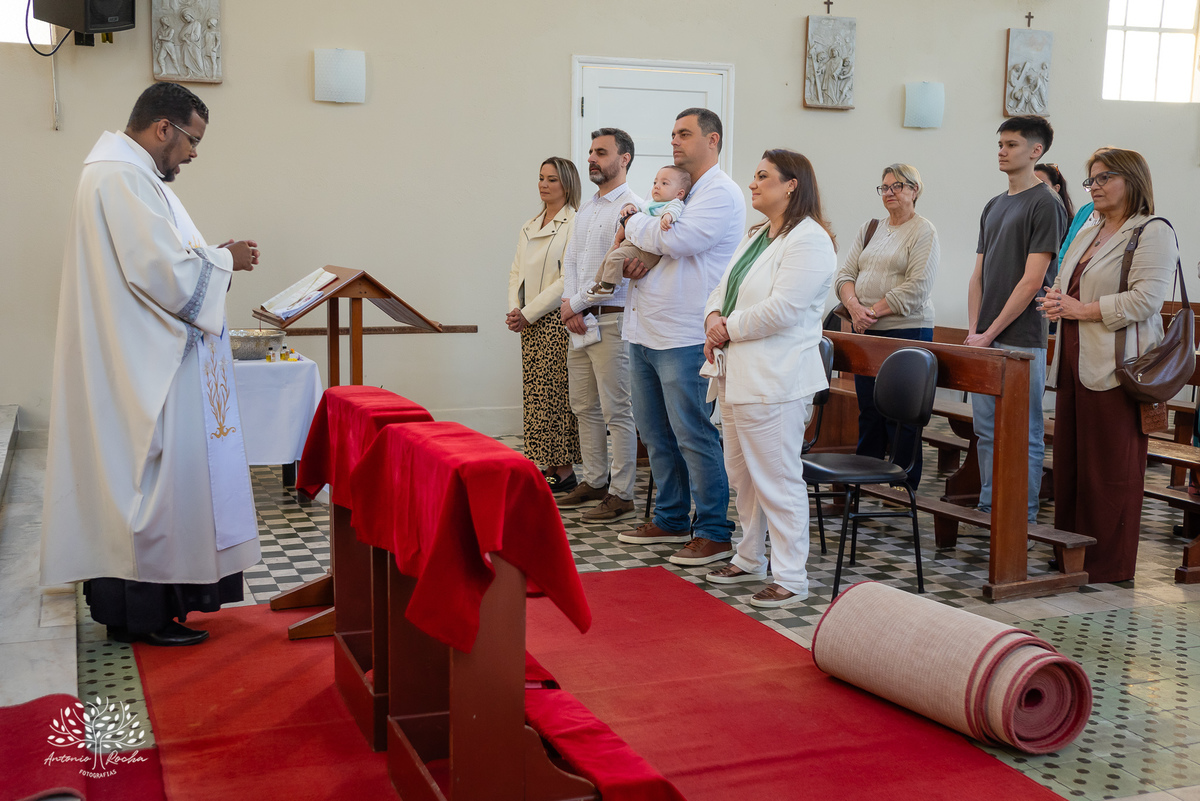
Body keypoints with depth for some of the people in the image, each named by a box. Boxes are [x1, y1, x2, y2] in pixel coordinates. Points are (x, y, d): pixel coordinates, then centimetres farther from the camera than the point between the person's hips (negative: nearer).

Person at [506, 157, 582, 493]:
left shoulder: (575, 224, -8)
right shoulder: (530, 226, 17)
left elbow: (567, 279, -15)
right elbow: (516, 271, 15)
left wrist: (529, 312, -15)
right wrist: (514, 309, -2)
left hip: (557, 319, -7)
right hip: (530, 323, 8)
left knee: (556, 395, -6)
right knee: (535, 394, 7)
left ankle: (565, 470, 1)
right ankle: (548, 467, 15)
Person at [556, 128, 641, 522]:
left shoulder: (632, 207, -10)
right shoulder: (585, 210, 18)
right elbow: (570, 260, 15)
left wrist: (576, 304, -11)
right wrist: (570, 305, -2)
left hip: (611, 320, -9)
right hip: (579, 321, 9)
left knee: (617, 412, -4)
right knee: (584, 407, 14)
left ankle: (621, 494, 2)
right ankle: (595, 481, 25)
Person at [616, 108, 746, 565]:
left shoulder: (721, 194, -8)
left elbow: (674, 240, -21)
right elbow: (643, 246, 23)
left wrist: (633, 223, -3)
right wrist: (629, 262, -1)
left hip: (684, 337, -9)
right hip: (645, 331, 9)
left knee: (693, 436, -5)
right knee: (655, 433, 14)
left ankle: (715, 532, 4)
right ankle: (671, 520, 26)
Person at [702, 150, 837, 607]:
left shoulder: (809, 240, -14)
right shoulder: (757, 236, 18)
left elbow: (781, 309, -22)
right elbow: (724, 287, 19)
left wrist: (730, 329, -11)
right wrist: (714, 317, -3)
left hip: (774, 380, -10)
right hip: (737, 375, 10)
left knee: (777, 479, -5)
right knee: (741, 473, 18)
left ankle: (791, 578, 4)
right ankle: (750, 560, 32)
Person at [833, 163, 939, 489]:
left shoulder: (923, 232, -4)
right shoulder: (869, 229, 16)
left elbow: (916, 288, -14)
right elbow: (845, 274, 10)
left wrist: (873, 311, -16)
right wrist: (854, 305, -9)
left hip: (906, 331, -6)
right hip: (866, 334, 6)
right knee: (868, 412, 11)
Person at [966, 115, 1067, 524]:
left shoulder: (1045, 204, -8)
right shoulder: (993, 206, 16)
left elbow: (1032, 280, -14)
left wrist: (991, 333, -14)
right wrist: (973, 331, 3)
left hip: (1021, 340, -8)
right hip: (984, 339, 8)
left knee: (1024, 434, 0)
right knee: (987, 429, 13)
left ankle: (1022, 519, 8)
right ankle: (988, 509, 23)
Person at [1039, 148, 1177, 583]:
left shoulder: (1154, 233, -4)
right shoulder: (1087, 235, 22)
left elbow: (1147, 299, -16)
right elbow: (1063, 287, 28)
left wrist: (1084, 310, -14)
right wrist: (1057, 300, 4)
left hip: (1116, 369, -8)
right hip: (1075, 364, 8)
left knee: (1112, 469, -3)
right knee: (1069, 461, 7)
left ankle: (1108, 563, 6)